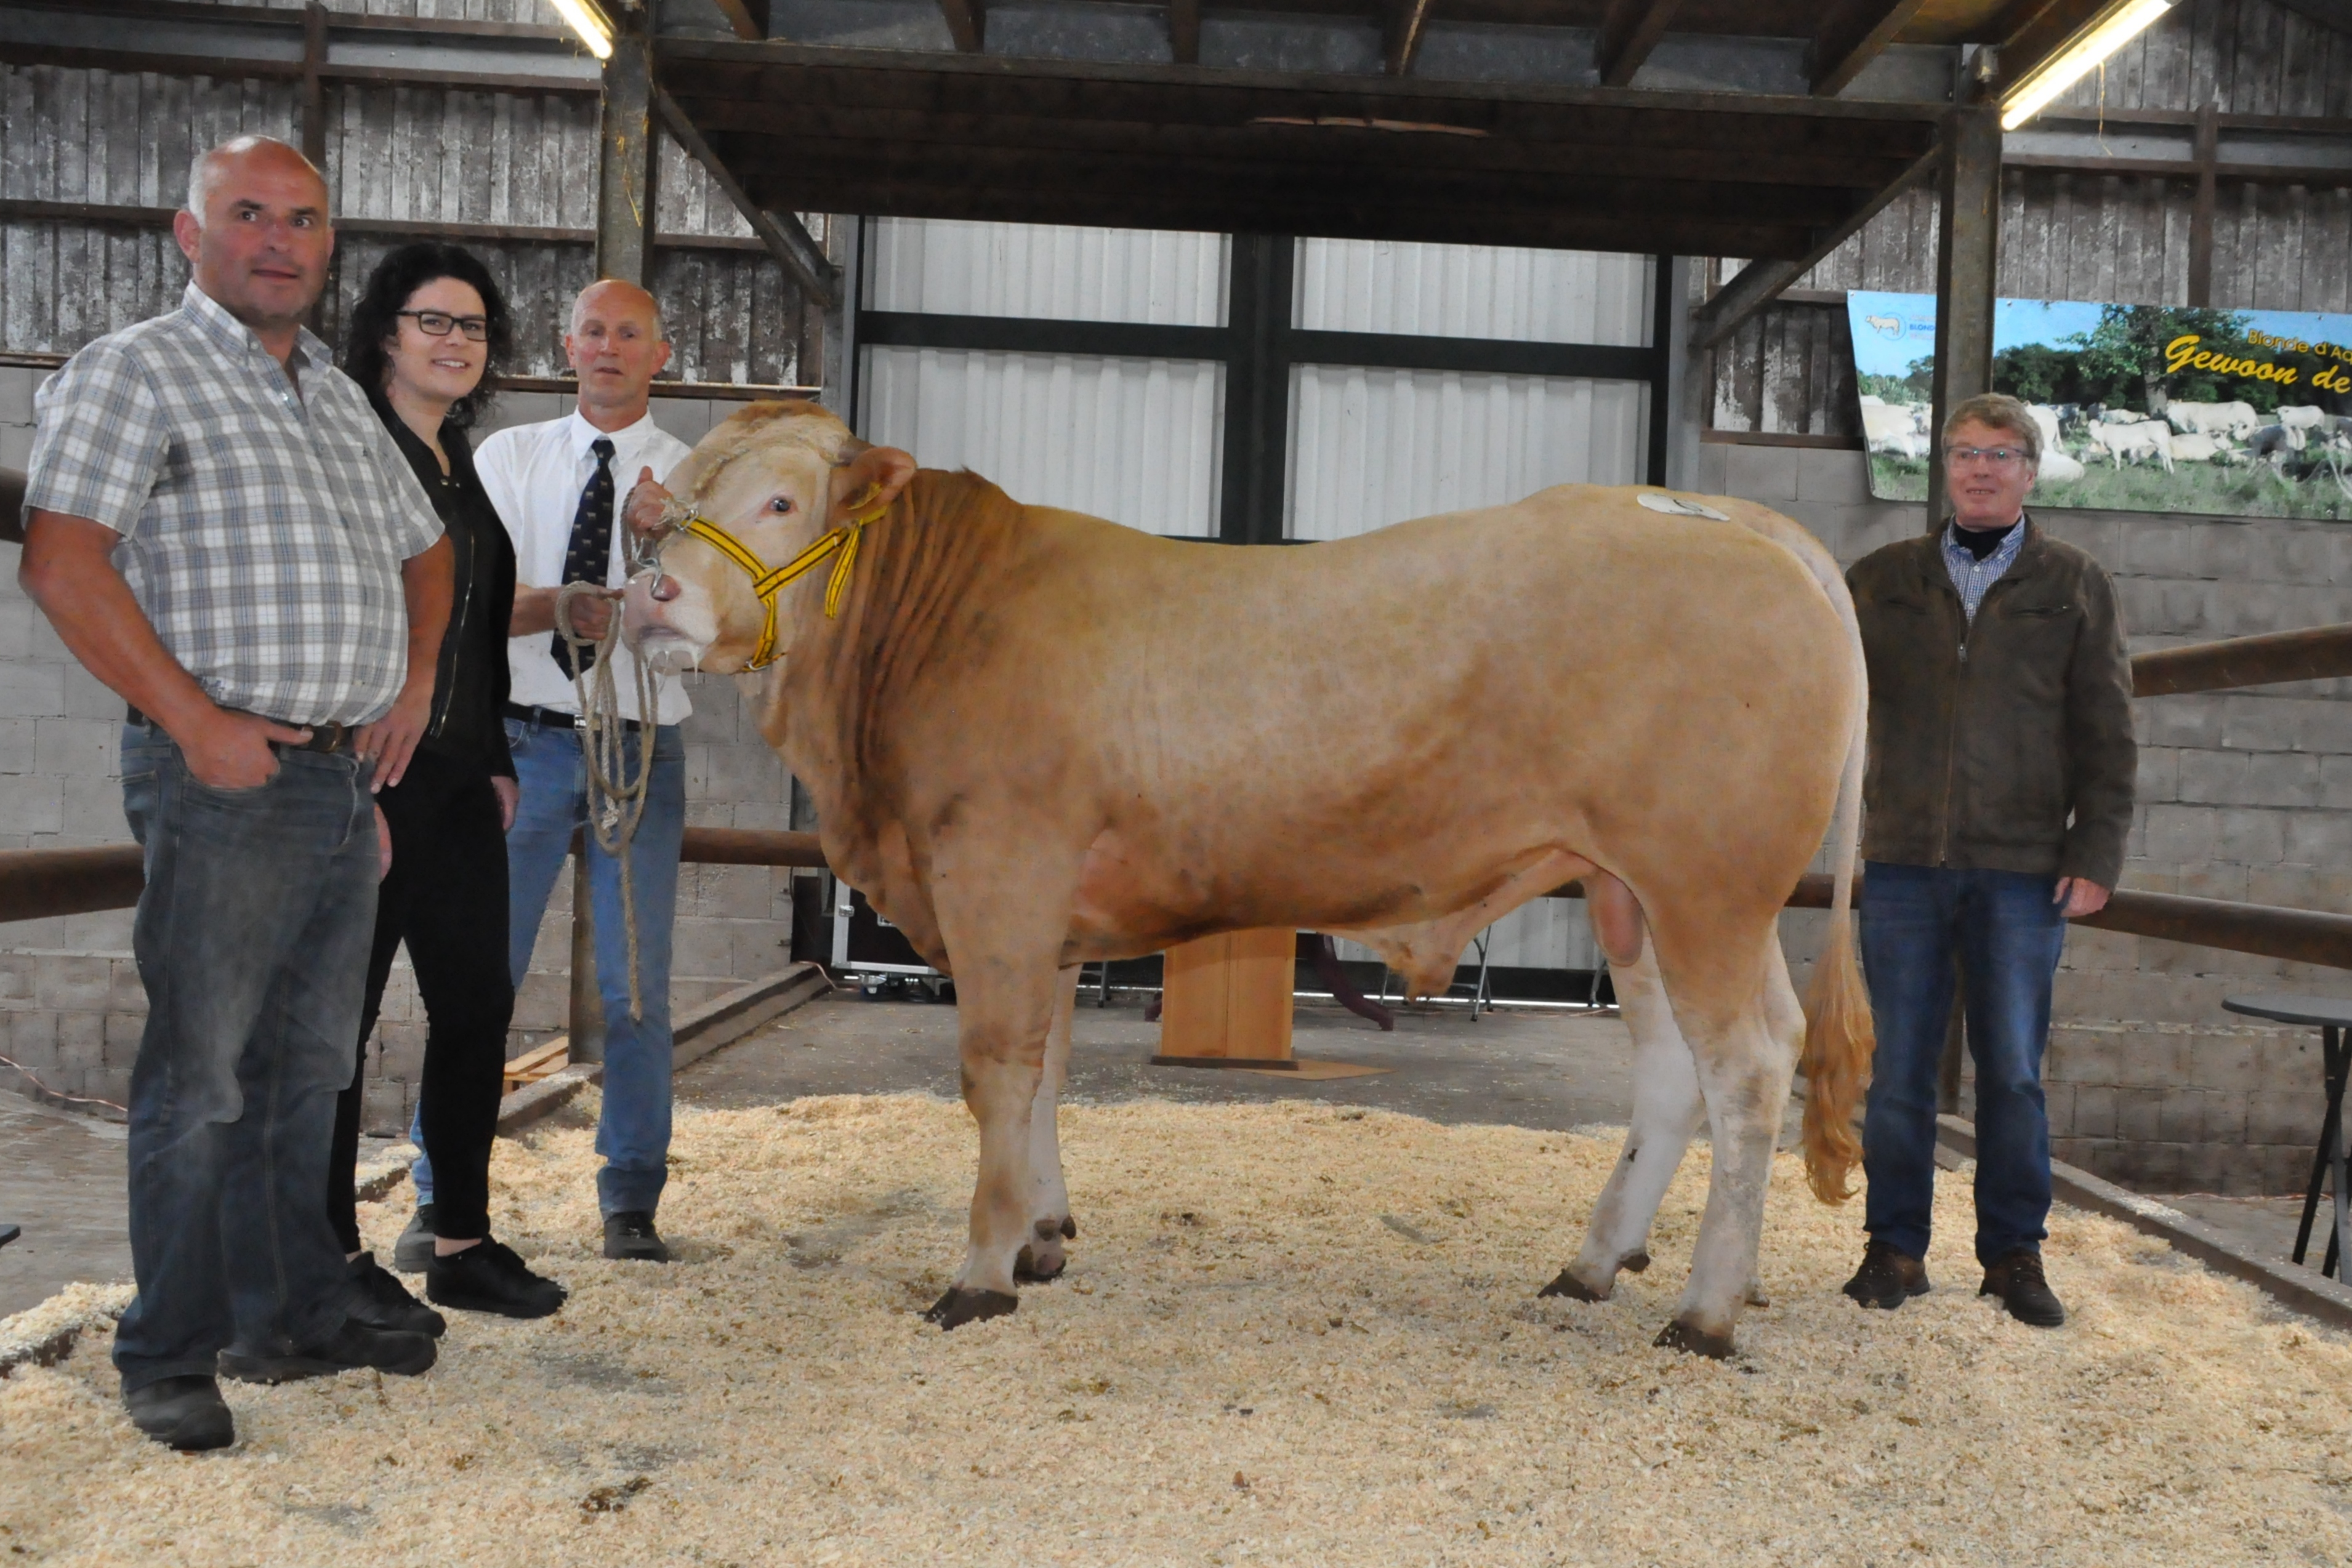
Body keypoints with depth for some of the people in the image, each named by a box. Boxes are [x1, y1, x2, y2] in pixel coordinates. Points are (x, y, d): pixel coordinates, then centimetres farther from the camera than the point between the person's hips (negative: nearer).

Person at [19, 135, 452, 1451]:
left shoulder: (342, 397, 18)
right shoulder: (133, 373, -4)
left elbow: (424, 546, 30)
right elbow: (64, 563, -15)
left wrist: (418, 674, 14)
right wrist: (192, 716, -18)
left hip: (347, 779, 7)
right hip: (223, 783, -7)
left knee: (309, 1070, 14)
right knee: (201, 1079, -1)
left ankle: (296, 1319, 26)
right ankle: (169, 1359, 11)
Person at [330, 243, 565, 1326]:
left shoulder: (467, 467, 17)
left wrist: (495, 762, 16)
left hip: (458, 779, 8)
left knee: (477, 1001, 9)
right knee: (341, 1011, 1)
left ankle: (462, 1246, 19)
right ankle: (334, 1256, 12)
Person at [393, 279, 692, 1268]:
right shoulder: (510, 458, 7)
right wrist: (557, 605, -25)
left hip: (641, 750, 0)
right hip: (525, 741, 1)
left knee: (637, 985, 3)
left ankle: (631, 1206, 15)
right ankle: (442, 1198, 13)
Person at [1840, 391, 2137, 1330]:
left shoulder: (2075, 587, 7)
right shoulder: (1882, 580, 10)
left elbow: (2107, 738, 5)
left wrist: (2095, 858, -2)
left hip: (2024, 868, -1)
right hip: (1904, 862, 1)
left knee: (2013, 1070, 4)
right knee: (1898, 1069, 4)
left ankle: (2015, 1254, 17)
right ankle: (1895, 1248, 16)